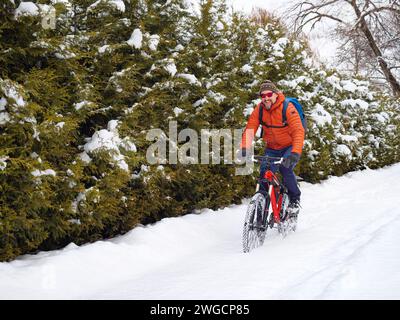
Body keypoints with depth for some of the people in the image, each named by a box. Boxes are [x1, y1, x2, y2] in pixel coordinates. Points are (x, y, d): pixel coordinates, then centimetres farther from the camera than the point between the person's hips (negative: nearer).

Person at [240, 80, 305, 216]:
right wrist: (244, 148, -36)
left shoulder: (287, 108, -23)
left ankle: (295, 199, -4)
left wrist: (295, 153, -46)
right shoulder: (259, 109, -11)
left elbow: (298, 131, -32)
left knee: (285, 168, -27)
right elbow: (250, 128, -19)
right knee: (264, 172, -15)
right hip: (272, 148, 4)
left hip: (289, 146, -4)